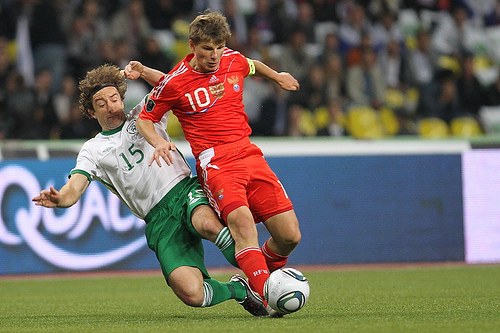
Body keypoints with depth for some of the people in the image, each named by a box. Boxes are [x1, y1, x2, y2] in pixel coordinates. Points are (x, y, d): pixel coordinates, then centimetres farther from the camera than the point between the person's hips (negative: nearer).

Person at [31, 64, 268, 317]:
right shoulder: (93, 151, 13)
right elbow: (73, 190, -1)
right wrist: (58, 199, -25)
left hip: (186, 191, 0)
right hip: (159, 220, 0)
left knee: (209, 225, -40)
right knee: (191, 294, -22)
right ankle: (238, 290, 10)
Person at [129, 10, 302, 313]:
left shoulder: (234, 60, 9)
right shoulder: (175, 83, -3)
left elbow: (252, 66, 35)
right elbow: (145, 119, 9)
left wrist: (278, 76, 51)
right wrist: (158, 142, -11)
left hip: (249, 153, 5)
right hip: (214, 161, -5)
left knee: (290, 236, -5)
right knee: (241, 218, -35)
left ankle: (265, 274, 25)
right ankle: (266, 297, -39)